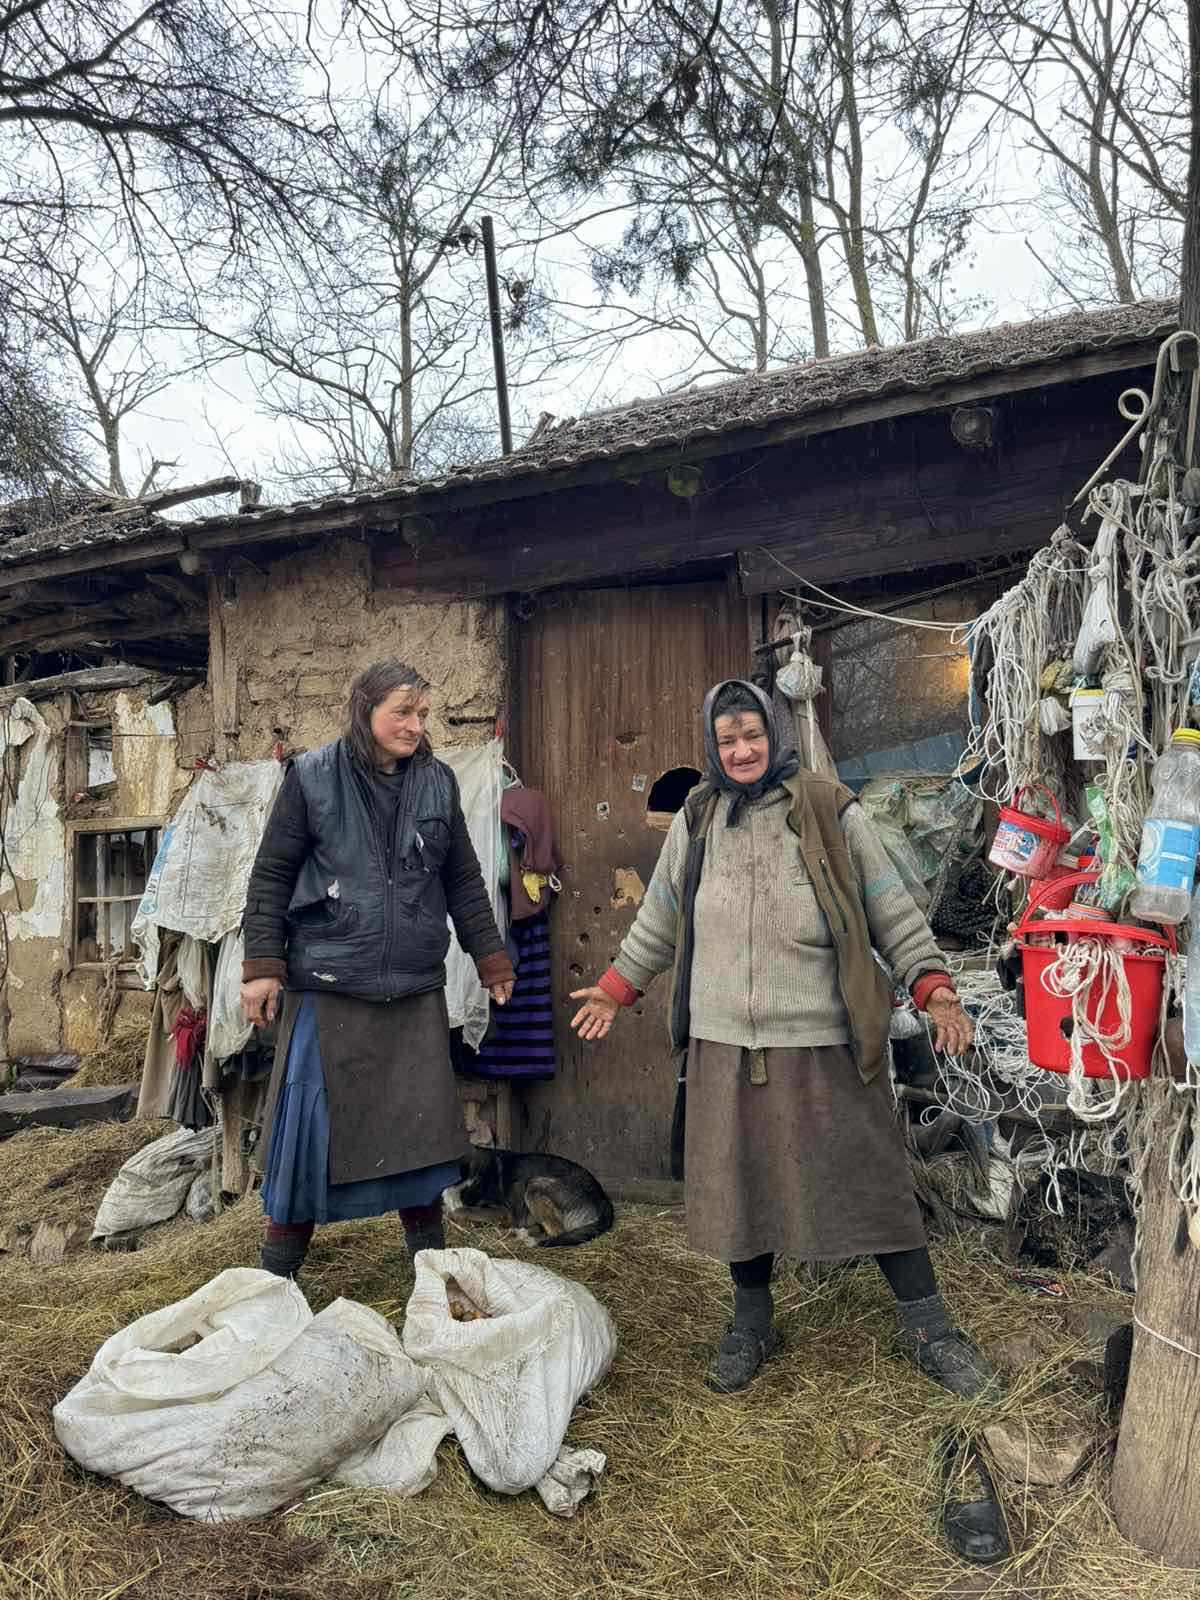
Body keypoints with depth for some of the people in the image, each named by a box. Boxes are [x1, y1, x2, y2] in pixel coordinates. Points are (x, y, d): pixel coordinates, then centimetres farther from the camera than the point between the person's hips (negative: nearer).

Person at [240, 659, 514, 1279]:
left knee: (422, 1122, 8)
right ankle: (277, 1269, 23)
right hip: (328, 987, -3)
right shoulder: (312, 777, -3)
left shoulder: (437, 782, 6)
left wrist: (490, 957, 13)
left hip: (416, 990, 3)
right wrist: (263, 966, -6)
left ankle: (429, 1258, 27)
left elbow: (463, 880, 12)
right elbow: (271, 876, 0)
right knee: (310, 1121, 4)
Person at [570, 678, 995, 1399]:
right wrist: (618, 986, 17)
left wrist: (931, 983, -10)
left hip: (824, 1040, -3)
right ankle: (752, 1320, 33)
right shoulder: (697, 819, 7)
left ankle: (928, 1326, 22)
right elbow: (661, 918, 17)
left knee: (869, 1175, 4)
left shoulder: (830, 810, -3)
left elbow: (891, 907, 0)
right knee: (738, 1177, 12)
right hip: (726, 1042, 3)